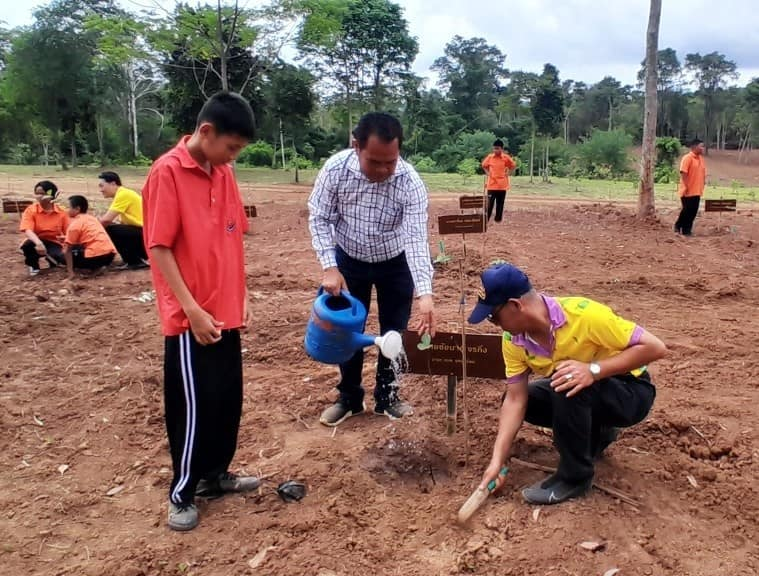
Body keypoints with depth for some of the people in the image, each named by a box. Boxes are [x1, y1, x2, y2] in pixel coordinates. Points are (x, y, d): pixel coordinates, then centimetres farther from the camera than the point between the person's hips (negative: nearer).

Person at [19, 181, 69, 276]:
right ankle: (33, 266, -2)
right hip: (37, 242, 0)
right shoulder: (30, 210, -11)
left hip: (54, 244, 0)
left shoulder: (61, 212, -7)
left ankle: (51, 259, 9)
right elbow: (27, 230, -25)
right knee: (27, 245, -37)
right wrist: (38, 243, -45)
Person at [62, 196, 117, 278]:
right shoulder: (92, 218, 23)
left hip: (95, 256, -8)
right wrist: (69, 238, 32)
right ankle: (97, 267, 11)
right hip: (110, 254, 8)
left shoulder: (75, 223, 2)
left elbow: (67, 249, -2)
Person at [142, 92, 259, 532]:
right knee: (194, 406, 3)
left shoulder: (224, 173, 9)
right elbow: (159, 248, -15)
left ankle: (215, 474, 33)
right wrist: (191, 309, -18)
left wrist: (240, 297, 13)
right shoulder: (168, 171, -13)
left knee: (228, 399, 16)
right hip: (192, 318, -7)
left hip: (226, 313, 7)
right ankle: (182, 494, 21)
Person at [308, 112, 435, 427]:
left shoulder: (411, 182, -29)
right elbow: (319, 218, -13)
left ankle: (387, 396, 26)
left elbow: (417, 239, -33)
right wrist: (330, 267, -22)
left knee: (394, 331, 7)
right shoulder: (335, 169, -26)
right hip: (349, 259, 1)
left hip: (395, 263, -1)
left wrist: (425, 293, -44)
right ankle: (349, 398, 27)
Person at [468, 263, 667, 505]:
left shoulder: (583, 315, -33)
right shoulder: (514, 339, -14)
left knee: (570, 384, -34)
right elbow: (516, 399, -12)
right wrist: (497, 460, -19)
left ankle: (575, 477, -13)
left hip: (631, 392, -7)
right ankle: (595, 431, 14)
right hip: (586, 395, 7)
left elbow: (655, 347, -30)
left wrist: (593, 369, -41)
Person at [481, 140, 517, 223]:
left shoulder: (506, 157, -4)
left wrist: (508, 173, 2)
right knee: (490, 203, -5)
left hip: (502, 185, 0)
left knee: (500, 203, 7)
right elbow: (484, 165, 17)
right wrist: (487, 173, 5)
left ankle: (498, 219, 16)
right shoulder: (489, 157, -1)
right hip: (492, 185, 0)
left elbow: (513, 165, 11)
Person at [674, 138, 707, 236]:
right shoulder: (687, 158, -12)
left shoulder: (701, 159, 13)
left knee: (693, 211, 7)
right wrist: (686, 186, -21)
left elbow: (702, 173, 21)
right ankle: (678, 226, 12)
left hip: (697, 191, 8)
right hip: (688, 191, -8)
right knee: (687, 210, -3)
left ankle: (687, 230, 15)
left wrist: (703, 182, 13)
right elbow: (683, 173, -18)